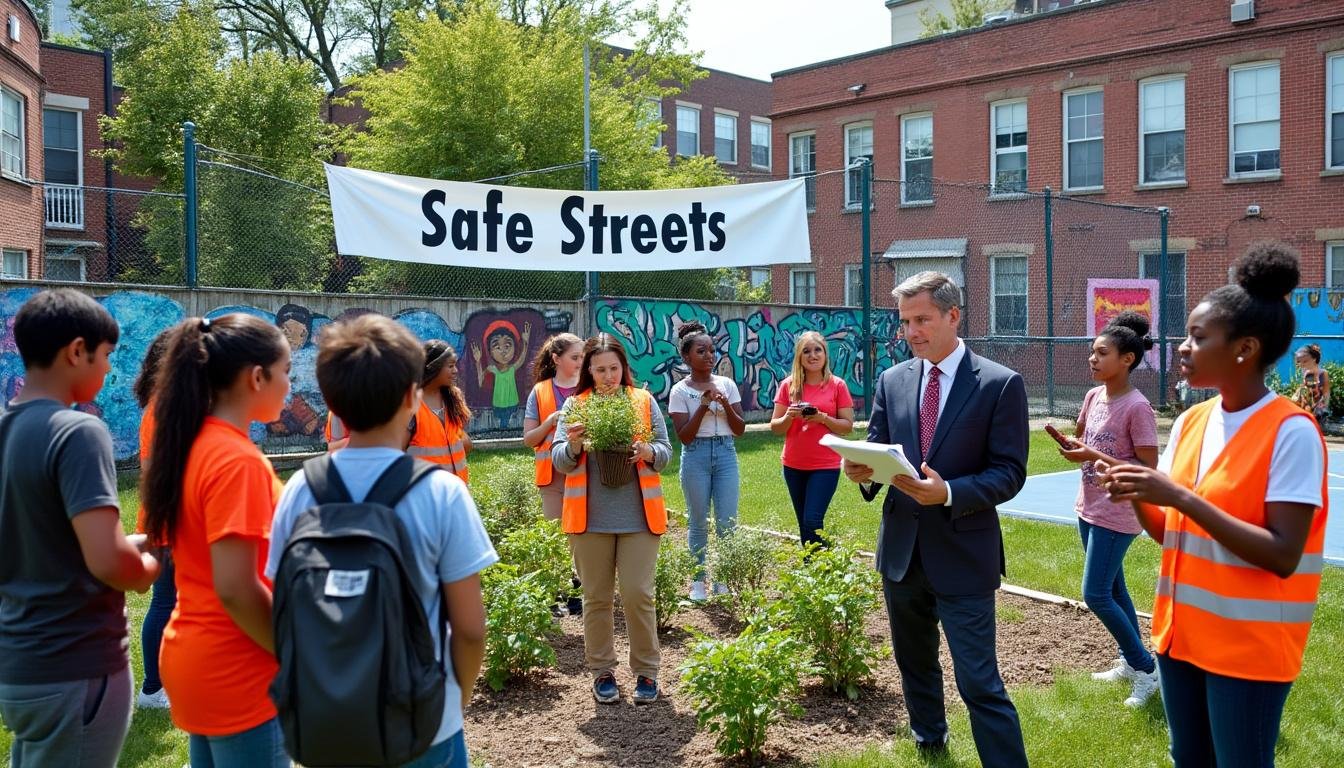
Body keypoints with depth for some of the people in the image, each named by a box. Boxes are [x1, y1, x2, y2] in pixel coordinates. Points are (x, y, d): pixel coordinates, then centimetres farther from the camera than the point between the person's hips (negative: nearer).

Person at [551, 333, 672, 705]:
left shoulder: (644, 401, 5)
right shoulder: (575, 406, 4)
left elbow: (665, 452, 3)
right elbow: (561, 462, 0)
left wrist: (647, 451, -18)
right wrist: (574, 444, -21)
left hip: (638, 516, -1)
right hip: (590, 517, 1)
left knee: (638, 594, -2)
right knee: (596, 597, 8)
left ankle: (647, 671, 13)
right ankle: (602, 671, 22)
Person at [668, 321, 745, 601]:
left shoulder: (727, 384, 4)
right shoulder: (680, 390, -3)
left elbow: (740, 429, 3)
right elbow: (683, 436, -9)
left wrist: (725, 405, -13)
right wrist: (704, 406, -16)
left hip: (726, 454, 2)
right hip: (696, 456, -2)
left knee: (727, 522, 1)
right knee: (698, 521, 6)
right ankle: (698, 580, 17)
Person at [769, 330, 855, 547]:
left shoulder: (837, 385, -3)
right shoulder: (788, 385, 2)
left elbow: (847, 426, -2)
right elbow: (775, 427, 4)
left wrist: (823, 418, -18)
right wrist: (789, 417, -17)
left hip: (826, 465, -3)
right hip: (793, 465, 3)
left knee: (812, 522, -11)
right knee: (804, 525, 12)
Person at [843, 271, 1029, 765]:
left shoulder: (1001, 384, -10)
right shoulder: (892, 380, 5)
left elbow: (1009, 473, -12)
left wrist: (948, 493, -27)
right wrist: (861, 468, -16)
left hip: (962, 554, -5)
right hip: (901, 551, 6)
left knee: (980, 683, -5)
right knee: (915, 666, 23)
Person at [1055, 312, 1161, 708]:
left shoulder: (1137, 407, -20)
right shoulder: (1093, 396, 3)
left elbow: (1149, 469, -20)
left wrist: (1094, 456, -24)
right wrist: (1072, 446, -5)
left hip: (1116, 516, -8)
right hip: (1089, 509, 8)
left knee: (1096, 595, -5)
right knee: (1113, 590, 17)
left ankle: (1146, 667, 12)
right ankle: (1131, 663, 32)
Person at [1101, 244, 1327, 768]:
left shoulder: (1291, 431, -16)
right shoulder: (1189, 423, 4)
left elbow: (1283, 556, -22)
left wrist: (1182, 498, -26)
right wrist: (1137, 497, -11)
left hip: (1249, 644, -6)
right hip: (1180, 629, 7)